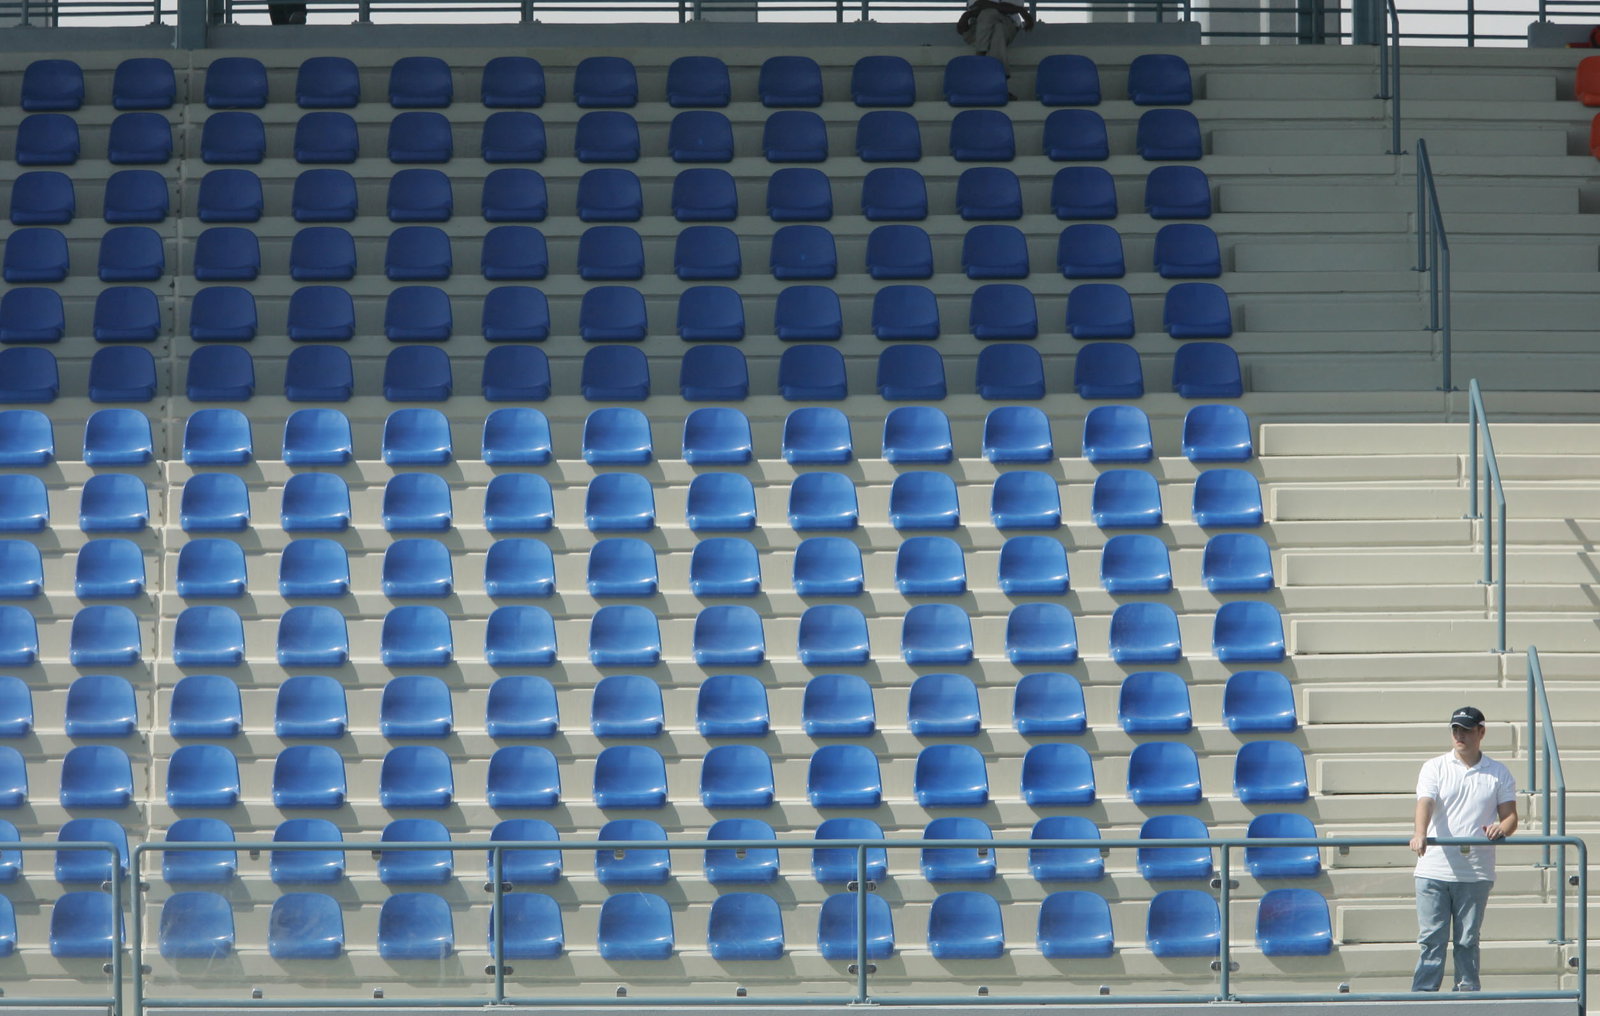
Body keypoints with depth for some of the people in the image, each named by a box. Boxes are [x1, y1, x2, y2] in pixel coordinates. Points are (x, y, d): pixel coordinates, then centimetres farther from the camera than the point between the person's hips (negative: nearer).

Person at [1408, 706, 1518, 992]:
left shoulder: (1499, 774, 9)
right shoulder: (1435, 768, 6)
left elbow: (1510, 815, 7)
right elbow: (1425, 803, -10)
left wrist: (1502, 828, -18)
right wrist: (1420, 832, -30)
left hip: (1476, 872, 1)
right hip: (1434, 870, -1)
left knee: (1467, 941, 5)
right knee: (1431, 939, -3)